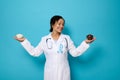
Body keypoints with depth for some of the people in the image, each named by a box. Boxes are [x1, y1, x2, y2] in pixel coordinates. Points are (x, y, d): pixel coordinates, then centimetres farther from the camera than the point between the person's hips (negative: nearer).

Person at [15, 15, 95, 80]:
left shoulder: (67, 38, 0)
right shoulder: (45, 39, -1)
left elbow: (75, 53, -2)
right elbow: (34, 52, -1)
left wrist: (86, 43, -12)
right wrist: (24, 41, -5)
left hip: (63, 71, 0)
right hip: (50, 72, 0)